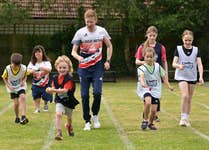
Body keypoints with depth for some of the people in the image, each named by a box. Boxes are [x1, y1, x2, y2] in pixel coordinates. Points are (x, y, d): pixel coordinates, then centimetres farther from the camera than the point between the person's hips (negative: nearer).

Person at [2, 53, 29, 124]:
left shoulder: (24, 68, -19)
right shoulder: (7, 69, -21)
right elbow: (4, 78, -4)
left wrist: (23, 81, -18)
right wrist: (8, 86, -16)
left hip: (21, 86, 0)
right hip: (12, 88, 0)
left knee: (22, 97, -27)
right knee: (16, 103, -7)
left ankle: (23, 116, -28)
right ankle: (17, 117, 20)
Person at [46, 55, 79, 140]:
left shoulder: (69, 79, -23)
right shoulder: (55, 78, -6)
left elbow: (65, 90, -32)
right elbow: (53, 88, 1)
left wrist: (54, 90, -42)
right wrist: (50, 90, -23)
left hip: (69, 101, -2)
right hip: (59, 101, 2)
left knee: (69, 117, 21)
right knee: (58, 114, -24)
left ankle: (69, 126, 56)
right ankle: (59, 133, -22)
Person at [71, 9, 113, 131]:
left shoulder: (102, 31, -1)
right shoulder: (80, 33, -6)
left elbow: (109, 46, 14)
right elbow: (74, 51, -6)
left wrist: (108, 61, 4)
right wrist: (78, 57, -27)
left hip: (97, 67, 0)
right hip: (84, 67, 0)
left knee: (97, 92, -13)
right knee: (84, 95, 0)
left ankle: (95, 115, 12)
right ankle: (87, 121, 10)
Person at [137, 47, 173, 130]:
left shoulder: (157, 66, 1)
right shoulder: (142, 68, -10)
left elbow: (164, 76, 13)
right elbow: (141, 76, -31)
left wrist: (168, 85, 6)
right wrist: (142, 83, -51)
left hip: (155, 90, 3)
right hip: (145, 89, -3)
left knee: (154, 109, -4)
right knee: (148, 102, -32)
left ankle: (150, 123, 25)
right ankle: (145, 120, -11)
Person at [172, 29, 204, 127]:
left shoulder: (196, 50, -1)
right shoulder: (178, 49, -5)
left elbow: (199, 64, -9)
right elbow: (174, 63, -11)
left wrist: (201, 76, -23)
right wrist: (179, 66, -34)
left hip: (192, 77, 3)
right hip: (181, 76, -2)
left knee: (189, 98, 8)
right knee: (185, 96, -19)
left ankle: (187, 118, 19)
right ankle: (183, 118, -13)